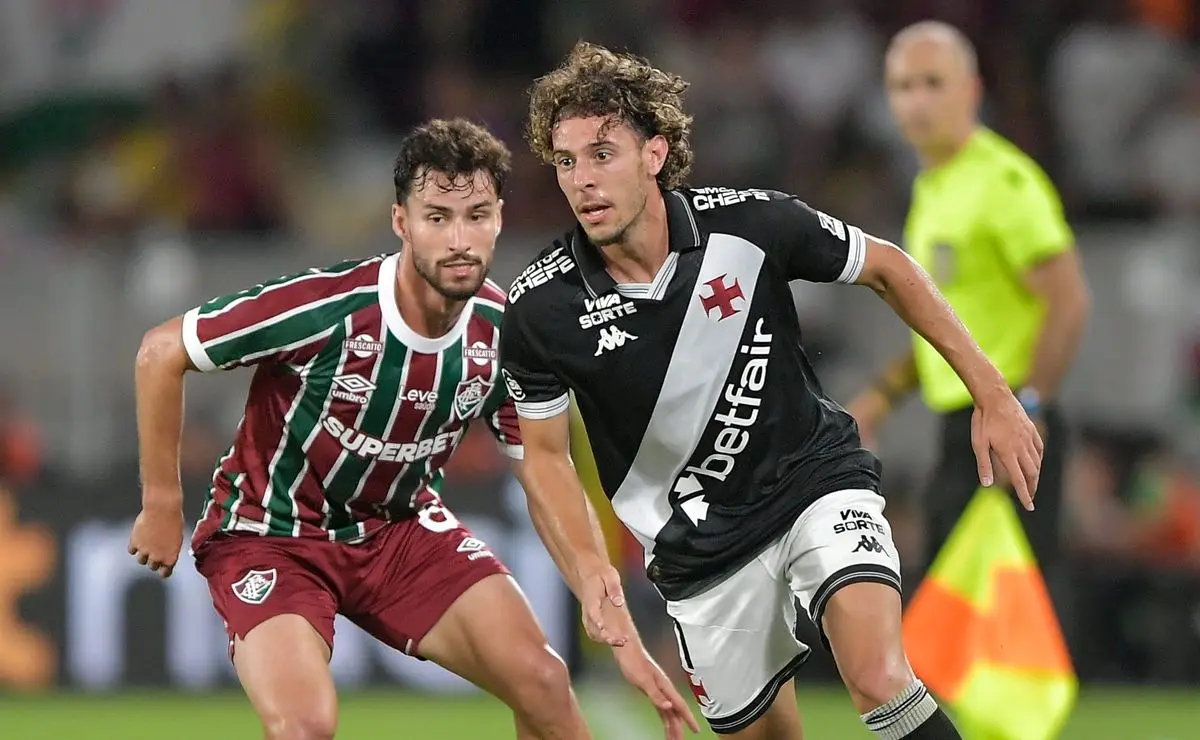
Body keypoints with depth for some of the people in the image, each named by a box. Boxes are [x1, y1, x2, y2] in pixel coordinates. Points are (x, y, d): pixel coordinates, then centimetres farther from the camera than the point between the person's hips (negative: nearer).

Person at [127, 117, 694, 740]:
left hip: (401, 527, 5)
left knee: (543, 684, -11)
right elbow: (160, 352, -18)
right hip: (269, 533, -5)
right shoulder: (327, 308, -28)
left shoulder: (501, 335, -12)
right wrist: (162, 505, -12)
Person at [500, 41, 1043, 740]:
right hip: (697, 545, 2)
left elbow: (887, 267, -1)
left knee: (879, 680, -26)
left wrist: (993, 395, -1)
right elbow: (546, 454, 0)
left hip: (816, 478, -2)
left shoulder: (749, 223, -19)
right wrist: (589, 565, -17)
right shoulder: (540, 310, -16)